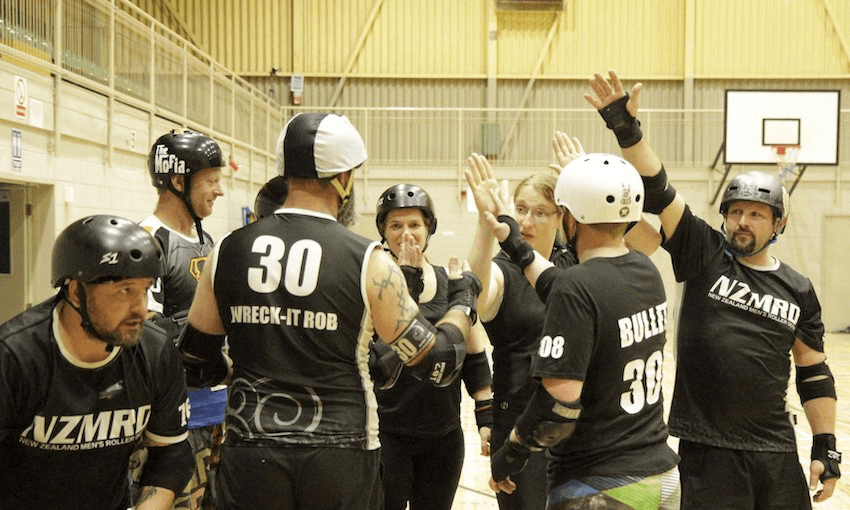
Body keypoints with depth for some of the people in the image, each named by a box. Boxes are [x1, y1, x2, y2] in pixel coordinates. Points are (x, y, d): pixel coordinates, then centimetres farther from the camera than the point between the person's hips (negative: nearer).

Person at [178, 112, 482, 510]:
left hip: (249, 459, 2)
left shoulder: (228, 251, -1)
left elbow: (194, 363, 8)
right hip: (340, 460, -2)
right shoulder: (369, 263, -10)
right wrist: (463, 303, 13)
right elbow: (437, 363, -5)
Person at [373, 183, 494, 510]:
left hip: (444, 435, 4)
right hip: (386, 432, -4)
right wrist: (407, 280, -24)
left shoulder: (450, 282, 5)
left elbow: (474, 356, 10)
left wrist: (486, 416, 6)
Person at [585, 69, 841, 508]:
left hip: (777, 451, 3)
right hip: (707, 447, -3)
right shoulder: (704, 254, -1)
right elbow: (658, 192, -13)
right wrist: (627, 129, -25)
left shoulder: (798, 290, 6)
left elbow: (814, 374, 12)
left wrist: (826, 448, 8)